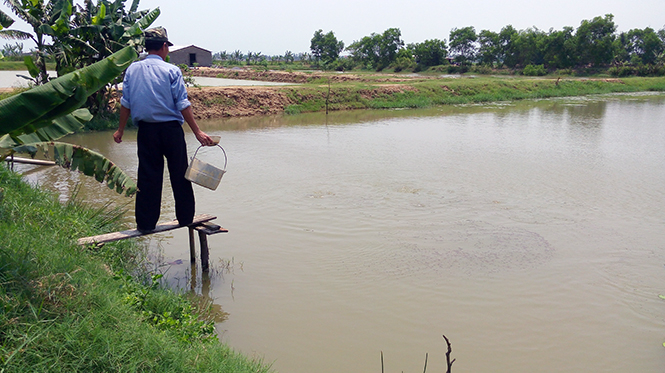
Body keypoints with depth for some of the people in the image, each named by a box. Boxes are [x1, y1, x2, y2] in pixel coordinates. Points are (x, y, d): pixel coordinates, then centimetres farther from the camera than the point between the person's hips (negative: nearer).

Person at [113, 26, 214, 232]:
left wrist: (120, 129, 17)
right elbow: (183, 105, -11)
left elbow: (126, 103, 7)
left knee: (147, 176, 8)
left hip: (146, 130, 3)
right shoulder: (171, 71, -7)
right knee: (179, 175, 8)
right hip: (171, 130, -3)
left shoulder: (132, 69, 5)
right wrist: (197, 132, -9)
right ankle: (186, 218, 16)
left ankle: (146, 222, 12)